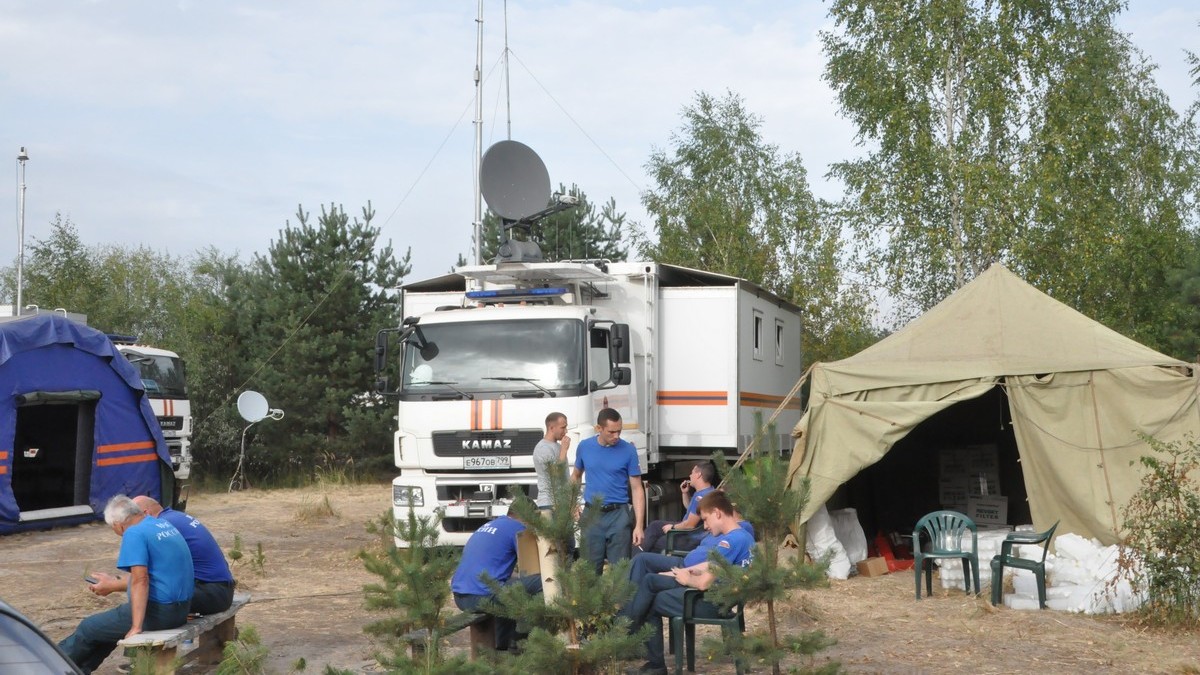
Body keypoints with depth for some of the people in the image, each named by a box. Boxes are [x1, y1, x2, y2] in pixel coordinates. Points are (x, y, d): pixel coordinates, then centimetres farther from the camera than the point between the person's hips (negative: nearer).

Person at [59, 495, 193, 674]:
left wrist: (136, 628, -26)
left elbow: (140, 581, -25)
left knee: (88, 628, 11)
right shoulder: (163, 524, 12)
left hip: (158, 612, -9)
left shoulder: (135, 533, -15)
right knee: (108, 626, 28)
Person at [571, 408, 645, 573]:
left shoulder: (628, 450, -6)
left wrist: (639, 525, -12)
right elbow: (576, 475, 18)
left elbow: (637, 489, -5)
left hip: (618, 516, -2)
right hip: (591, 515, 2)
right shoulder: (584, 447, 2)